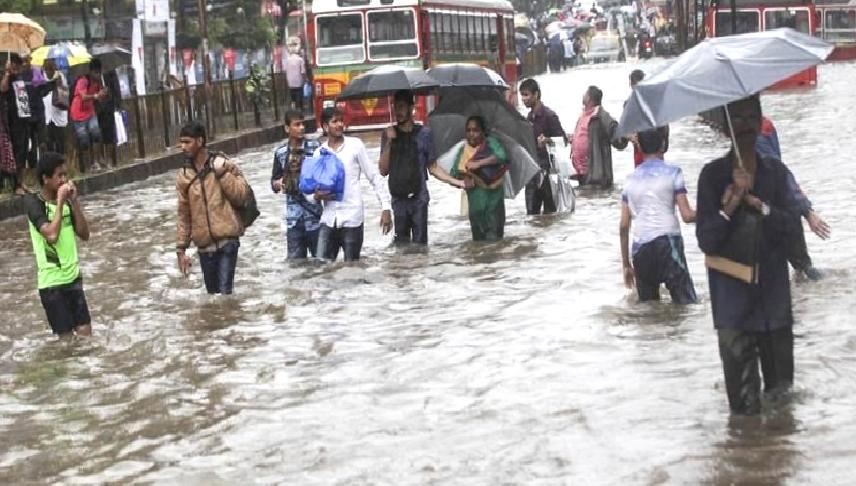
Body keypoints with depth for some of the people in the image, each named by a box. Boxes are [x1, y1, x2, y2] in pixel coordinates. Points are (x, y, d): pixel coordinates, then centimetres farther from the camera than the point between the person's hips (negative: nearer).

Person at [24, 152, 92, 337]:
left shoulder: (66, 201, 6)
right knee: (67, 337, -2)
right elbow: (51, 235, -25)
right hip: (52, 282, -6)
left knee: (85, 334, 3)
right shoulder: (34, 203, -12)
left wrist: (74, 201, -5)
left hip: (74, 276, 6)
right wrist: (60, 202, -19)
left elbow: (84, 234, 3)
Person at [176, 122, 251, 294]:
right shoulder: (183, 175, 7)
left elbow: (242, 196, -7)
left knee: (224, 291, -13)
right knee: (212, 292, 10)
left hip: (227, 241, -4)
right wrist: (181, 248, 9)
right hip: (204, 246, 4)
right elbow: (184, 215, 12)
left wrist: (222, 173, -14)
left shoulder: (223, 165, -1)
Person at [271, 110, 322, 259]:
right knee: (295, 261, 7)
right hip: (293, 218, 2)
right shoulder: (280, 153, 4)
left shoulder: (315, 147, -4)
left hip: (315, 215, -2)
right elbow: (274, 182, 12)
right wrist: (279, 184, -10)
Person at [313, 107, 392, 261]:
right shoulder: (319, 153, 9)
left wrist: (386, 208, -5)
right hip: (328, 220, 3)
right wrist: (317, 195, -10)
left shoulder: (355, 145, 0)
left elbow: (375, 177, 1)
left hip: (352, 219, -3)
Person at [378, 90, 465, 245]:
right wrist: (389, 142, -7)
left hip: (419, 198, -1)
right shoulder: (389, 134, 8)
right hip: (398, 199, 1)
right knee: (401, 244, -1)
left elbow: (433, 167, 10)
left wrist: (456, 182, -1)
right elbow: (383, 170, 2)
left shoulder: (423, 133, 3)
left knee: (420, 244, -5)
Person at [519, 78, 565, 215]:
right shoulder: (529, 117, 15)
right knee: (531, 211, 5)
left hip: (546, 168, -7)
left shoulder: (549, 116, -9)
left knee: (549, 210, -3)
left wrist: (546, 141, -28)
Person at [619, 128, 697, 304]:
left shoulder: (630, 179, 14)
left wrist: (626, 264, 20)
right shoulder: (672, 172, 2)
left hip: (640, 247, 4)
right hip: (667, 242, -4)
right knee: (687, 304, -4)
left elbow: (624, 226, 13)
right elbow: (687, 216, -3)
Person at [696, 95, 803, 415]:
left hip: (773, 288, 3)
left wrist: (759, 205, -18)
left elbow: (791, 222, -4)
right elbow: (705, 240, -6)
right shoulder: (713, 175, -4)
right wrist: (728, 210, -23)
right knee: (738, 355, -4)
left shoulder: (775, 172, 4)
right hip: (733, 290, -2)